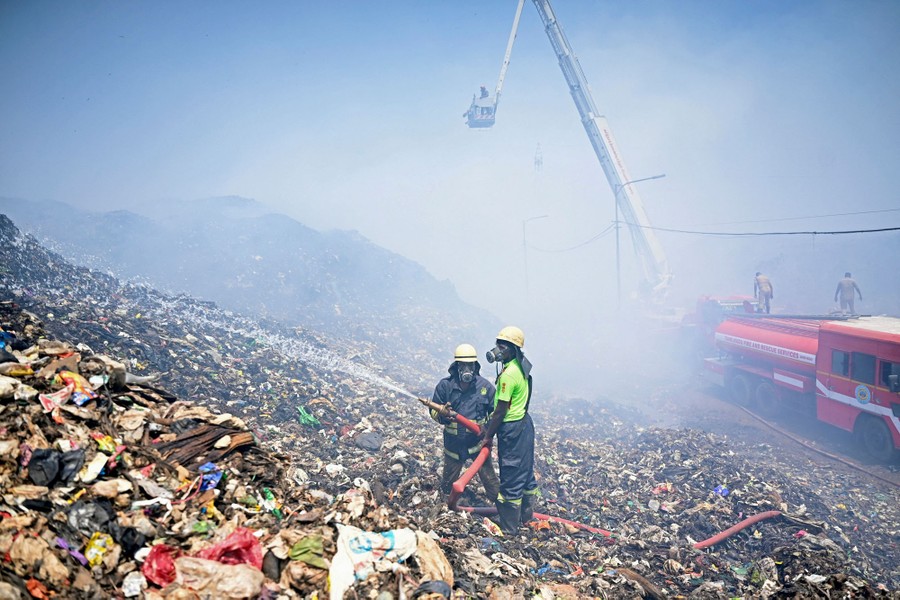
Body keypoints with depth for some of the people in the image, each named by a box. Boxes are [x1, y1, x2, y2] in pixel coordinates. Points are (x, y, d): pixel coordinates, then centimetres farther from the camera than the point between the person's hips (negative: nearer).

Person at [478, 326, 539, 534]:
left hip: (512, 429, -10)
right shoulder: (521, 367, 7)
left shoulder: (508, 374, -23)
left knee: (511, 477, 2)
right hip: (524, 423, 10)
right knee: (525, 471, 20)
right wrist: (488, 427, 16)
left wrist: (489, 435, -9)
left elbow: (501, 410, -19)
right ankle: (526, 514, 35)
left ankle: (508, 526, 14)